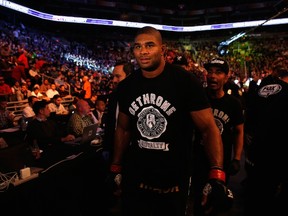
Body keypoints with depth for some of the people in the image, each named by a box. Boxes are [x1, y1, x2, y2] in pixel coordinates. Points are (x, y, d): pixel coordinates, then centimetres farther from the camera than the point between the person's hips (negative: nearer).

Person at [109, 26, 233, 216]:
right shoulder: (127, 86, -1)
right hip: (134, 178, 3)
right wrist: (116, 167, 9)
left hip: (173, 181, -3)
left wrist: (217, 175, -25)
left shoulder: (185, 82, -14)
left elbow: (209, 128, -14)